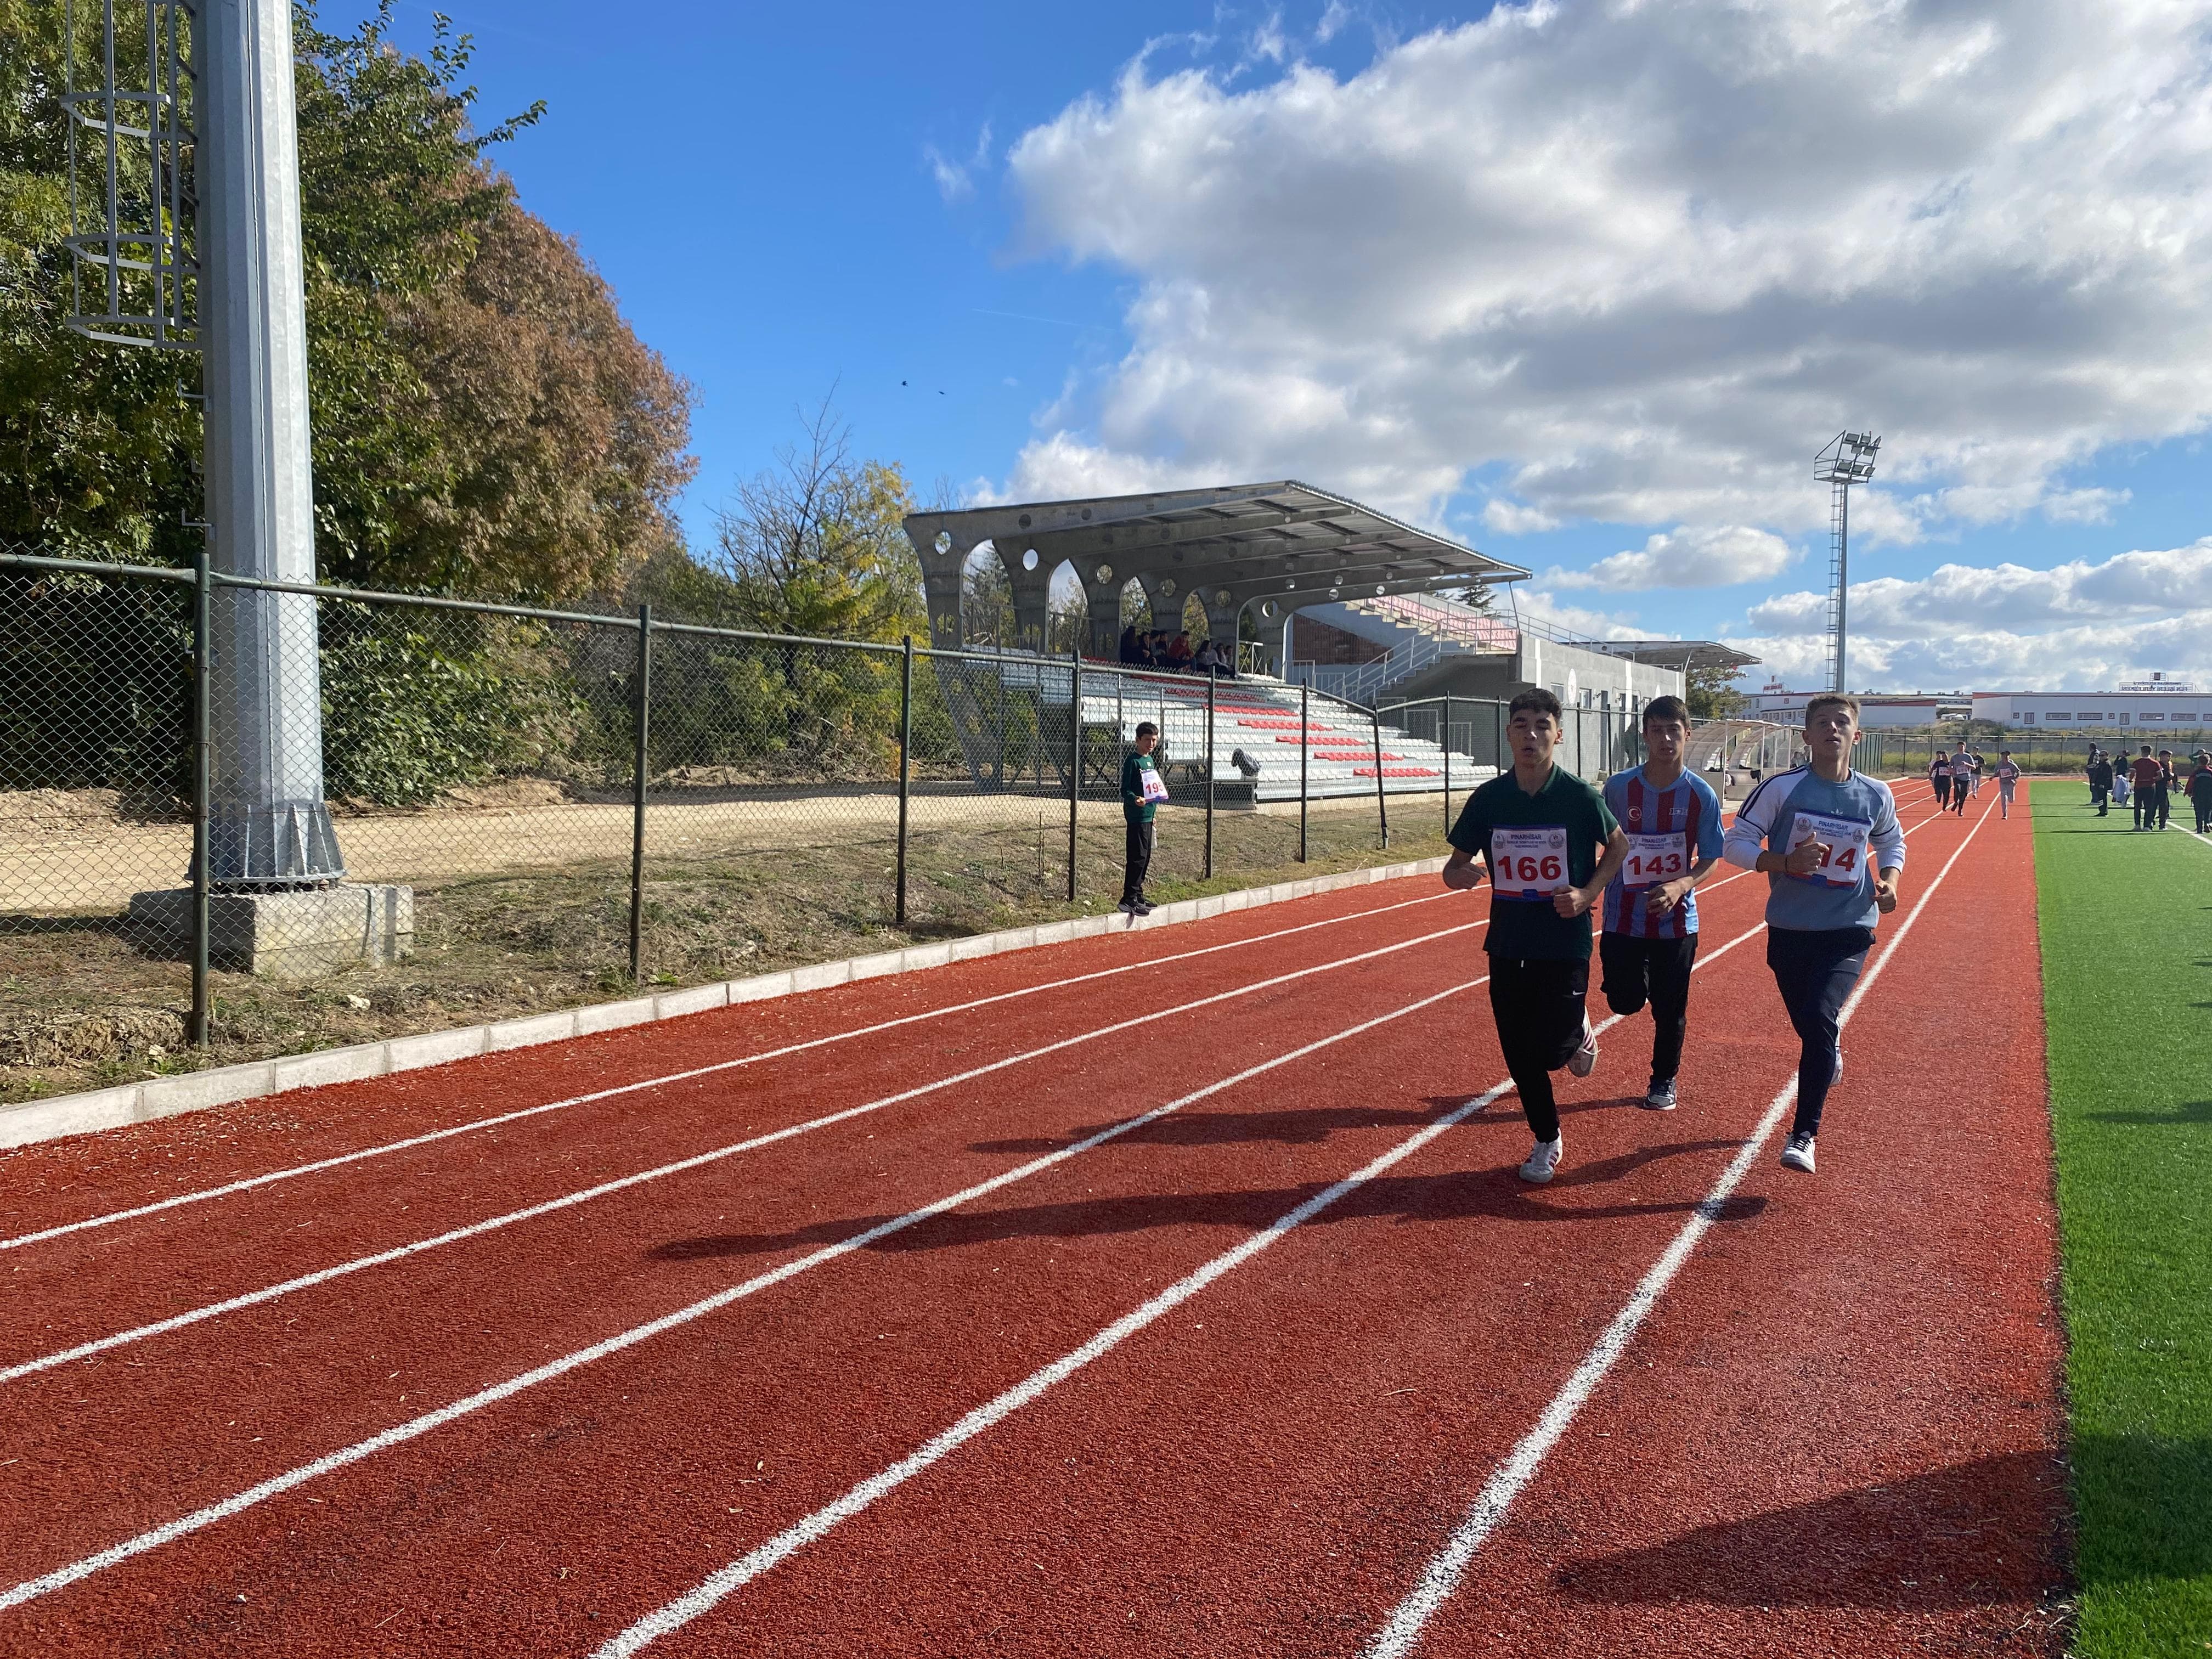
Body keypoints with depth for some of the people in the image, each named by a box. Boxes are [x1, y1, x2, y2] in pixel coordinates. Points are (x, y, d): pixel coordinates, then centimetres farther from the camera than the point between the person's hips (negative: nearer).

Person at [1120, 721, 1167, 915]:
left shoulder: (1149, 760, 15)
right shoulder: (1132, 760, -10)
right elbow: (1125, 790, -14)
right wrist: (1135, 800, -33)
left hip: (1148, 815, 9)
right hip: (1136, 817, -9)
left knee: (1145, 858, 13)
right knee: (1137, 858, -10)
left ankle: (1138, 895, 22)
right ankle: (1129, 900, -9)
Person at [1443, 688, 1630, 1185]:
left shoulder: (1580, 797, -10)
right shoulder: (1488, 799, -4)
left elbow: (1618, 846, 6)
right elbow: (1455, 865, 3)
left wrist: (1588, 893, -9)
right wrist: (1459, 875, -21)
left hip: (1566, 942, -3)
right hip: (1508, 942, 3)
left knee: (1552, 1050, -7)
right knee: (1520, 1054, 8)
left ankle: (1579, 1032, 30)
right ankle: (1547, 1140, 30)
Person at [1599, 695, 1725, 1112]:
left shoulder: (1702, 795, -7)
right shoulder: (1618, 788, -7)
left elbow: (1711, 859, -2)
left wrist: (1682, 885, -20)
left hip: (1676, 921, 0)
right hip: (1624, 918, 0)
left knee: (1670, 1010, 7)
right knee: (1626, 1002, -3)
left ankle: (1663, 1082, 28)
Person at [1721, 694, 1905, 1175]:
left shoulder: (1876, 796, 1)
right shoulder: (1783, 788, -8)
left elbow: (1892, 842, 19)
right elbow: (1735, 843, -7)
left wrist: (1889, 880, -1)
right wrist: (1784, 862, -23)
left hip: (1849, 930, 0)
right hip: (1789, 929, 1)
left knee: (1819, 1018, -19)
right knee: (1808, 1026, 13)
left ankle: (1804, 1135, -11)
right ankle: (1832, 1049, 54)